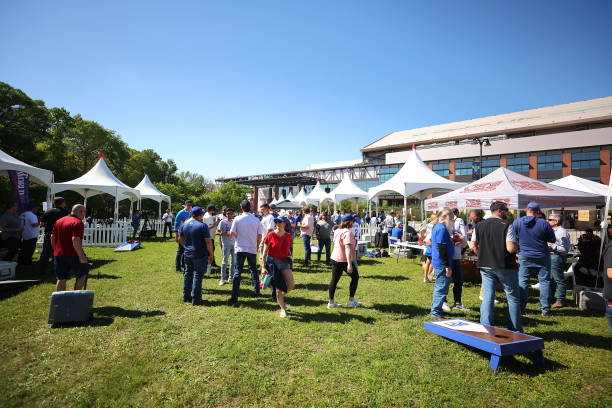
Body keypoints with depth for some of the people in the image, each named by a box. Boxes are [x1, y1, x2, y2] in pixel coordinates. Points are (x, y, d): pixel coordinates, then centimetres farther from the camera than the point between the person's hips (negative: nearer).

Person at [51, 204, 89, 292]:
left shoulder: (59, 221, 13)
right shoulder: (78, 222, -14)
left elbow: (52, 237, 16)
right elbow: (75, 240, -24)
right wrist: (81, 256, -23)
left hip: (59, 255, 7)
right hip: (73, 255, -7)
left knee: (61, 279, 11)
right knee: (83, 274, 12)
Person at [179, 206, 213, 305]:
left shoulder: (184, 225, 4)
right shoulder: (203, 225, -15)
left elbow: (180, 239, 13)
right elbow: (208, 241, -17)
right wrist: (211, 254, -8)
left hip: (187, 255, 6)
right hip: (200, 256, -6)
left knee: (187, 274, 17)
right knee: (198, 276, 1)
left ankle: (186, 296, 26)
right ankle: (196, 299, 7)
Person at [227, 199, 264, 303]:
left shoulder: (237, 219, -6)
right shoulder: (256, 220, -1)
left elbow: (232, 233, -3)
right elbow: (260, 236, 2)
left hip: (240, 248, -2)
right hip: (252, 249, 2)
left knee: (237, 272, 1)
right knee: (253, 270, 19)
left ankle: (234, 296, -2)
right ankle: (257, 291, 24)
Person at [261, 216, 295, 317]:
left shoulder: (288, 236, 5)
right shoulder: (270, 235, -7)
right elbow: (264, 252, -5)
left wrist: (289, 256, 2)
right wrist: (263, 266, -10)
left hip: (284, 262, 4)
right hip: (272, 262, -3)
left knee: (291, 285, -10)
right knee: (279, 288, -2)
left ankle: (281, 296, 22)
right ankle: (283, 308, 19)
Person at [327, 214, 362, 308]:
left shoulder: (337, 231, 9)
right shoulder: (348, 233, -18)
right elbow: (348, 248, -27)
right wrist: (349, 264, -33)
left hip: (335, 258, 8)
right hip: (345, 260, -7)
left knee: (334, 280, 10)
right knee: (355, 277, 12)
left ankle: (331, 302, 13)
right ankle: (351, 301, 16)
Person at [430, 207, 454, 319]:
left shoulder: (437, 227, 15)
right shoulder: (442, 228, -18)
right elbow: (442, 249, -22)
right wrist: (448, 266, -20)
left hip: (438, 264, 11)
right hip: (442, 265, -11)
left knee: (439, 288, 20)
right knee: (442, 288, -3)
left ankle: (435, 309, 32)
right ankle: (436, 313, 5)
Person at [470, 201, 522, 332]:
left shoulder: (479, 226, 4)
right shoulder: (507, 226, -11)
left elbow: (473, 245, 2)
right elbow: (511, 248, -18)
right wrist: (515, 247, 3)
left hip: (485, 267, 4)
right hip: (505, 266, -4)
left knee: (487, 297, 7)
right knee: (513, 297, 12)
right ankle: (515, 329, 20)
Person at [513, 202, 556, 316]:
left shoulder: (517, 222, -5)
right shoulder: (544, 223, -8)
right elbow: (553, 239, 1)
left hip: (524, 257, 1)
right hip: (542, 257, 0)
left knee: (522, 282, 5)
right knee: (544, 281, 8)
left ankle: (520, 308, 6)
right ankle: (545, 309, 11)